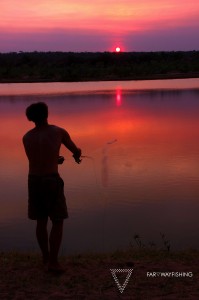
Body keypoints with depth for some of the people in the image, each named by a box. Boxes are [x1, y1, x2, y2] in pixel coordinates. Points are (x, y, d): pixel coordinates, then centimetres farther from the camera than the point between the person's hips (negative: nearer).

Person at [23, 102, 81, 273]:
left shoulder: (26, 138, 7)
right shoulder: (59, 131, -2)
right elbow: (76, 150, 13)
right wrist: (77, 156, 39)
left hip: (33, 181, 4)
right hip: (51, 182, -4)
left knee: (41, 220, 19)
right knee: (58, 222, 5)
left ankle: (46, 255, 31)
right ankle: (53, 262, 0)